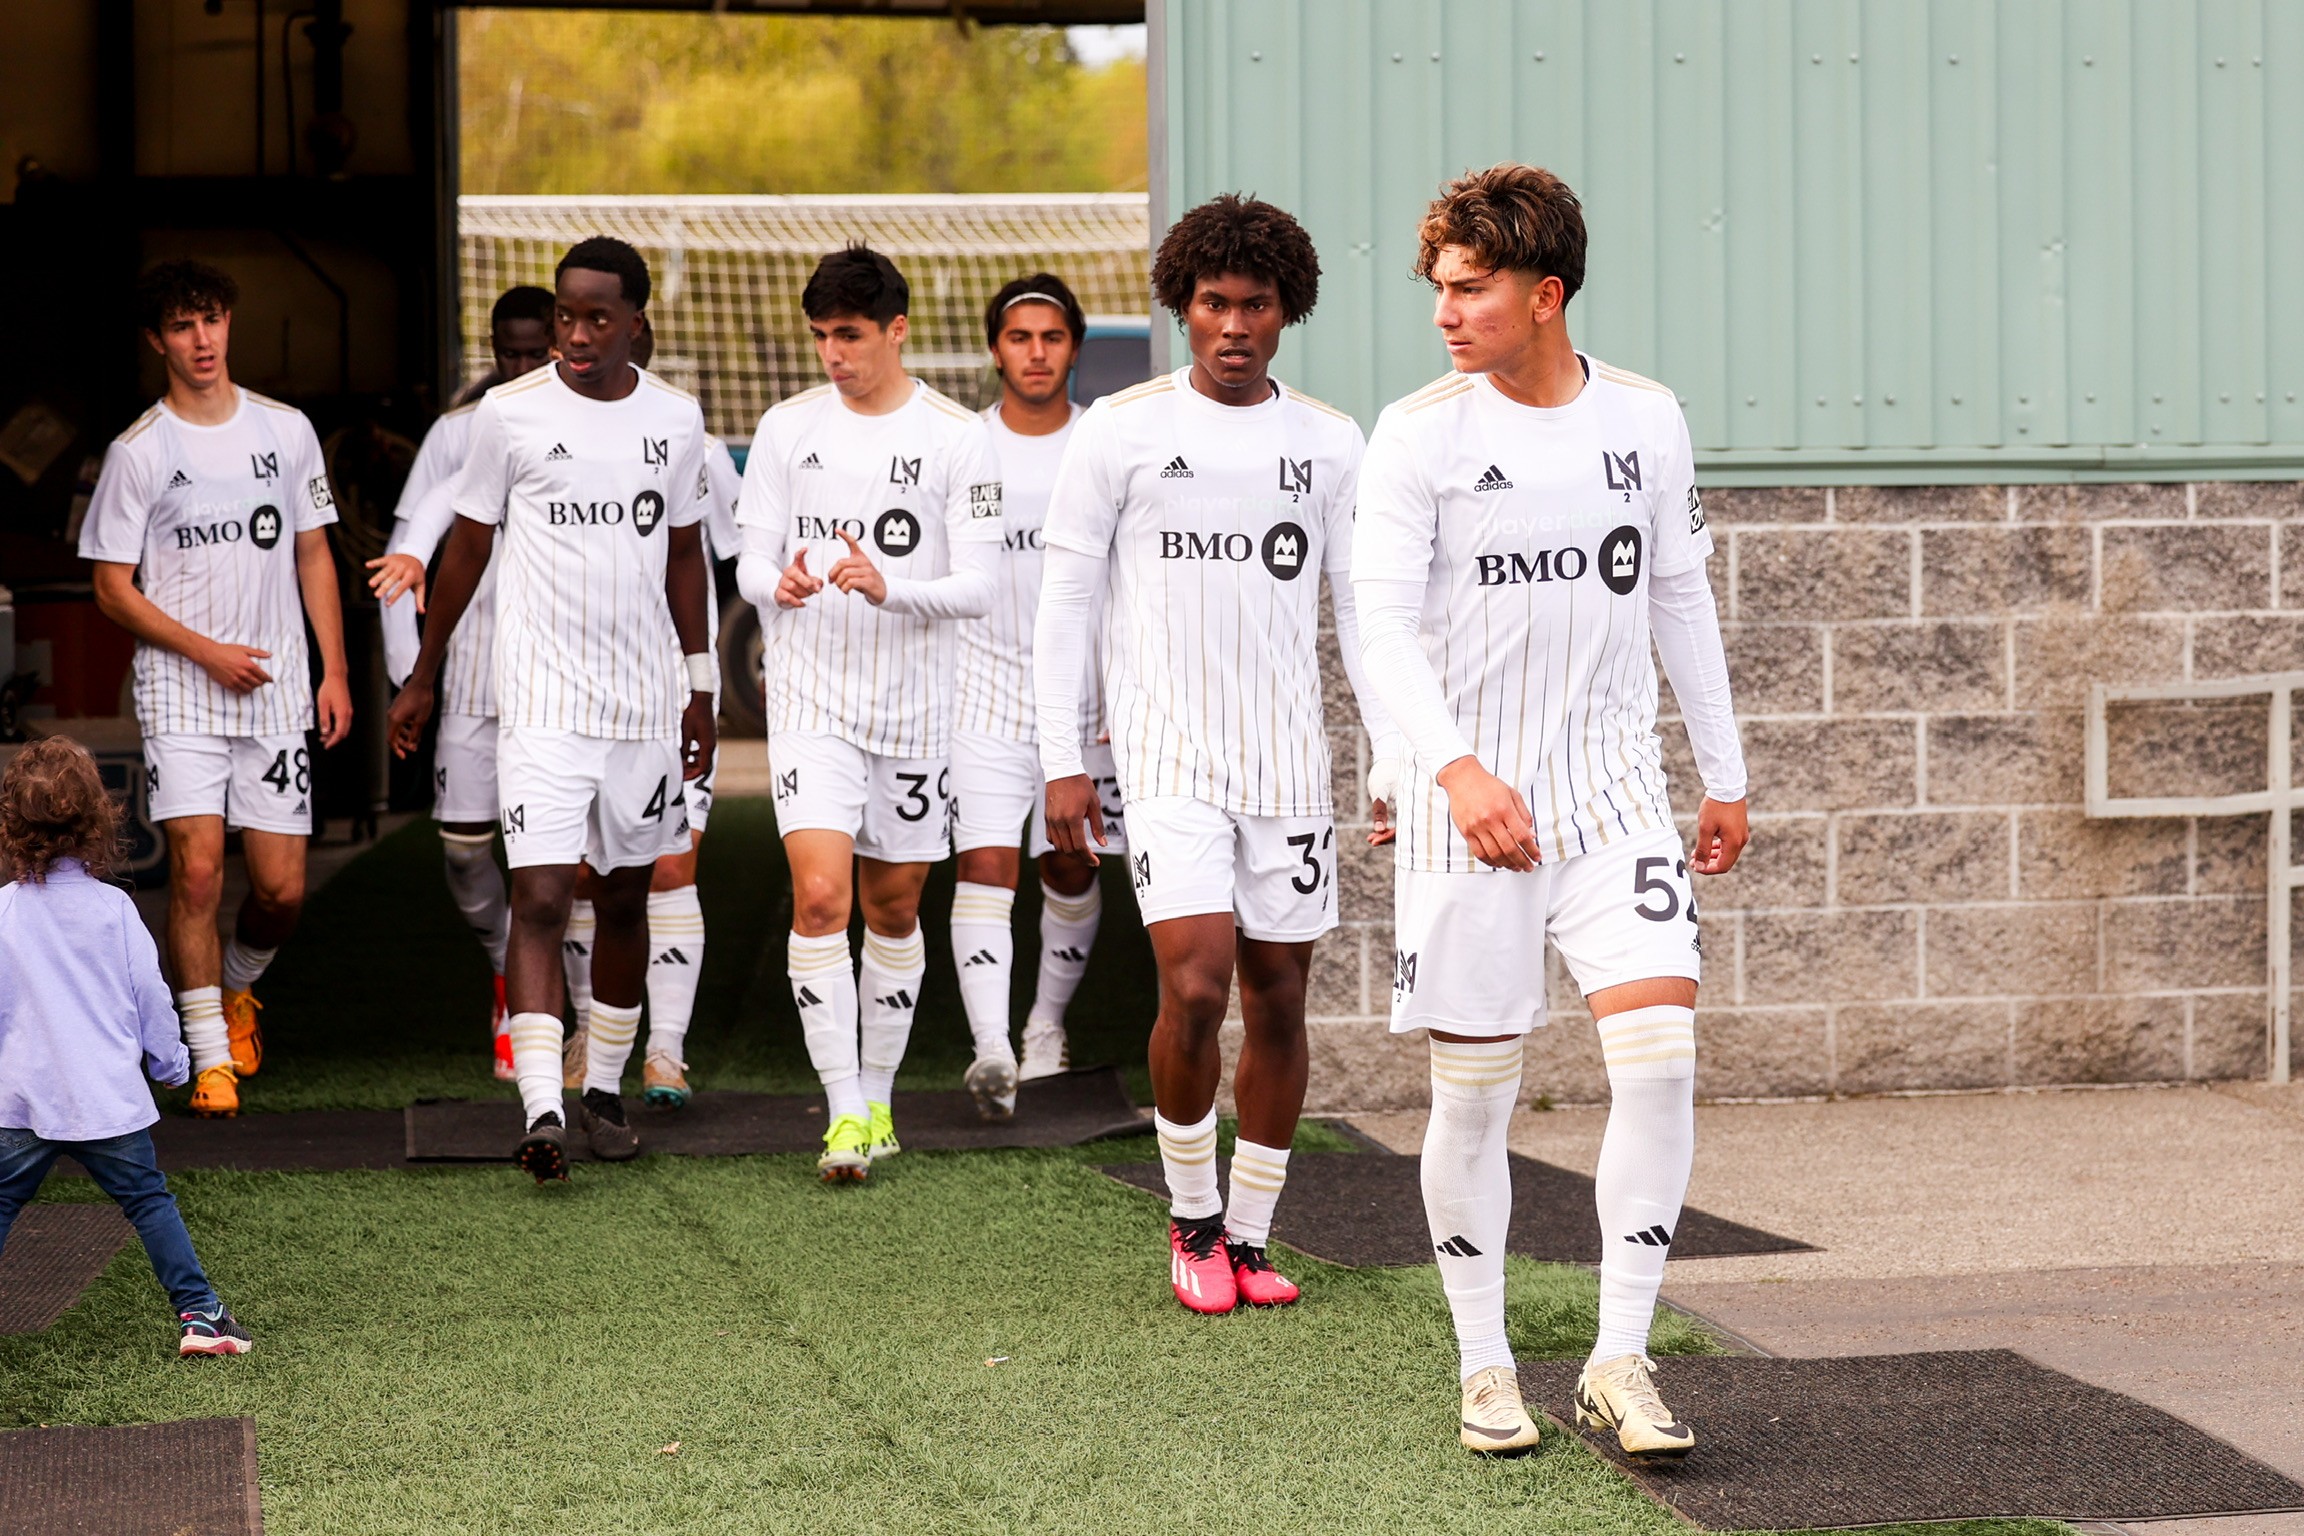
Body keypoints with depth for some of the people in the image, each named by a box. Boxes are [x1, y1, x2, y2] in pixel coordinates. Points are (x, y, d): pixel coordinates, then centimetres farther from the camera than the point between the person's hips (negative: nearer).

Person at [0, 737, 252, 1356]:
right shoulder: (113, 909, -5)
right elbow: (151, 996, 2)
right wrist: (172, 1063, 17)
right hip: (110, 1098, 0)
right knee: (151, 1201, 10)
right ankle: (198, 1311, 7)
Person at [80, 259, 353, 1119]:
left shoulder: (286, 432, 6)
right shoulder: (138, 452, -3)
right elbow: (113, 590, 0)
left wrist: (334, 671, 7)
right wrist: (206, 651, -11)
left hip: (277, 694, 3)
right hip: (179, 694, -3)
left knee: (282, 888, 0)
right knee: (197, 865, -14)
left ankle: (236, 989, 32)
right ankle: (210, 1056, -3)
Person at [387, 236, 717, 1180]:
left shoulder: (674, 419, 5)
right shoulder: (512, 414, -4)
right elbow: (468, 543, 6)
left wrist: (697, 685, 15)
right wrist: (423, 676, 10)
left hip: (646, 699, 4)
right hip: (544, 701, -3)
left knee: (626, 897, 11)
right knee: (540, 897, -14)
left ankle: (603, 1091, 24)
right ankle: (542, 1111, -19)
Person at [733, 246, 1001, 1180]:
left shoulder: (956, 438, -4)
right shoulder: (787, 428, 2)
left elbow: (977, 587, -7)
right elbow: (751, 561, 4)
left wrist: (890, 588, -26)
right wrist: (780, 585, -20)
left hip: (914, 706, 0)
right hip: (811, 701, 0)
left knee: (894, 906, 10)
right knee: (819, 896, -14)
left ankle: (878, 1094, 26)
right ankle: (844, 1112, -11)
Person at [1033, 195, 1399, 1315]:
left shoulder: (1329, 444, 7)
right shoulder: (1122, 429, -1)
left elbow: (1363, 611, 11)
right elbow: (1064, 600, 2)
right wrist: (1060, 761, -3)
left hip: (1290, 761, 3)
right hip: (1168, 755, -3)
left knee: (1277, 1001, 4)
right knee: (1195, 984, -15)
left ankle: (1250, 1238, 17)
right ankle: (1191, 1221, 5)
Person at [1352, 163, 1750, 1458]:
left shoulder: (1647, 420, 4)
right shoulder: (1422, 433, -5)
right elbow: (1382, 620, -11)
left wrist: (1727, 776, 17)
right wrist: (1456, 768, -26)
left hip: (1614, 785, 2)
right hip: (1472, 800, -2)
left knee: (1661, 1050, -13)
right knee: (1475, 1089, 2)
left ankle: (1619, 1362, -2)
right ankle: (1486, 1367, 18)